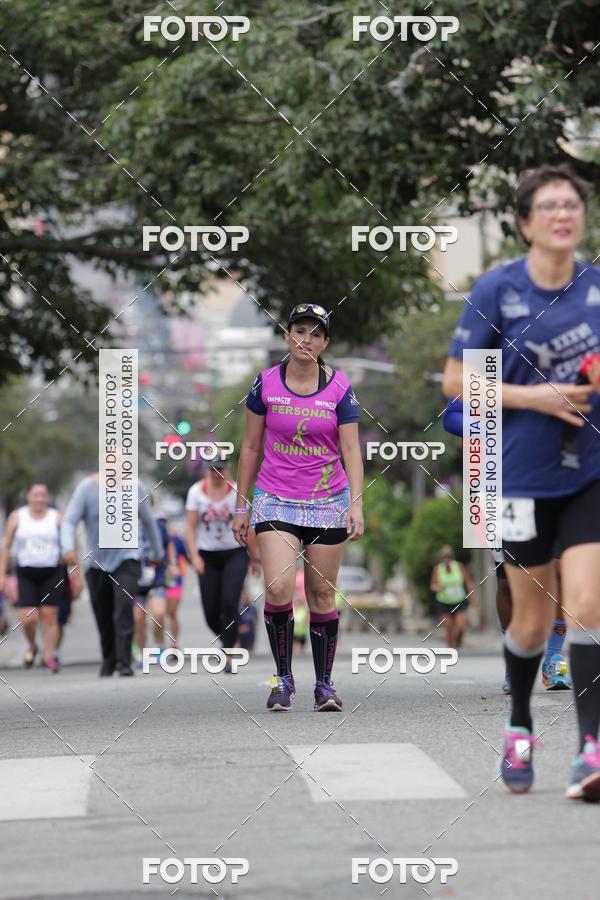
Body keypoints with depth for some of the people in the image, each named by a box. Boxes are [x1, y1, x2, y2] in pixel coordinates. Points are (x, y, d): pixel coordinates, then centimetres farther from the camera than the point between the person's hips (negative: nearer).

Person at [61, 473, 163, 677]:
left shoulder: (135, 487, -3)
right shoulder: (87, 487, -8)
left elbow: (148, 522, 10)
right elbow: (69, 521, -14)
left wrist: (157, 552, 20)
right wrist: (68, 547, -32)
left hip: (127, 559, -1)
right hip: (97, 563, 1)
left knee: (124, 606, -21)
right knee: (103, 616, 7)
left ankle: (124, 662, -22)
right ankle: (108, 660, 29)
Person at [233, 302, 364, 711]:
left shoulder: (340, 387, -2)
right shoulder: (266, 383, 0)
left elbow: (351, 449, -4)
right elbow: (251, 447, 7)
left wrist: (356, 503, -17)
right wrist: (241, 506, 7)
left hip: (327, 502, 0)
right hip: (276, 501, 0)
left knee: (322, 594, 3)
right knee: (278, 588, -17)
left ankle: (324, 683, 17)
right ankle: (284, 678, -1)